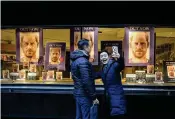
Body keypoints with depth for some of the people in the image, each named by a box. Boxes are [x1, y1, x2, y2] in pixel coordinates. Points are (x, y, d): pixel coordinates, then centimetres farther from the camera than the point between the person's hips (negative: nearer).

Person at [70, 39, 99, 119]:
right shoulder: (83, 61, -20)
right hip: (84, 95, -9)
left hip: (78, 93, 9)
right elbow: (86, 82, -25)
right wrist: (93, 97, -17)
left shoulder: (75, 60, 11)